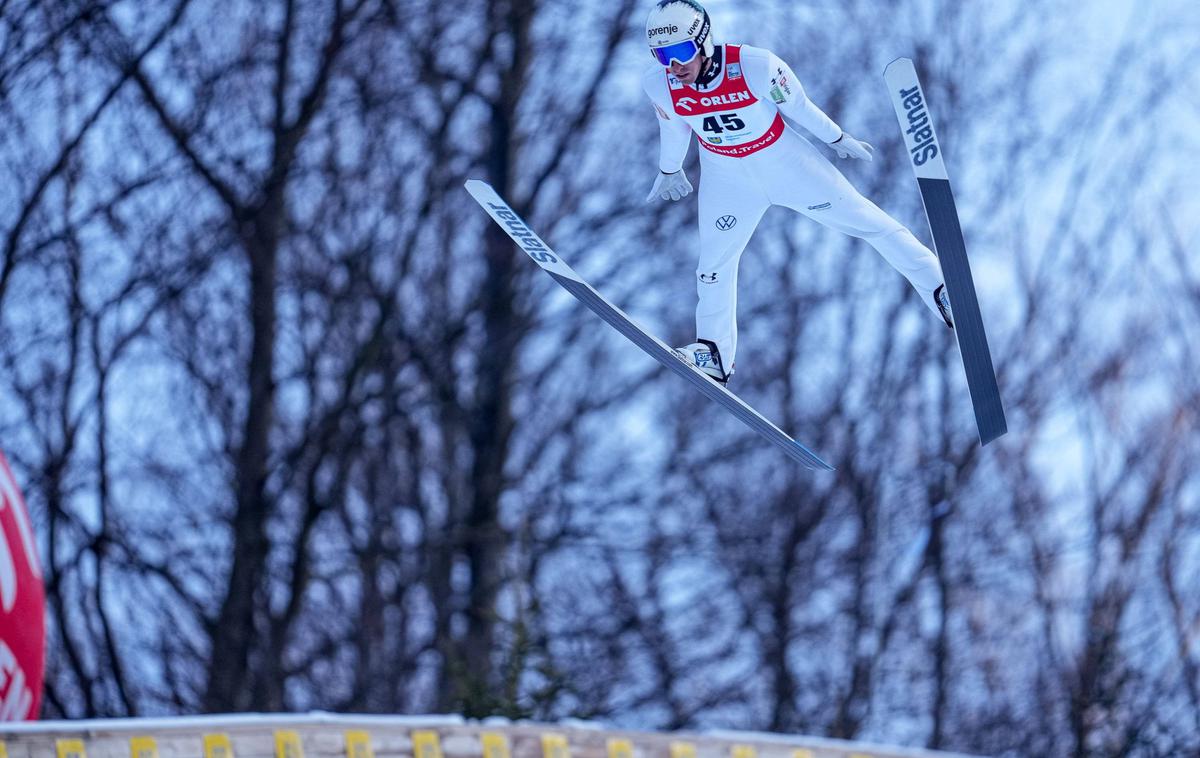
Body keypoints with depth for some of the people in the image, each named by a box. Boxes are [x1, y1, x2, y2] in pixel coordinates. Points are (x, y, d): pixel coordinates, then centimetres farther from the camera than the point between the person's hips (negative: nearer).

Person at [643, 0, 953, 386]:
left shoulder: (755, 66, -32)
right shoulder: (659, 86, -21)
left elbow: (797, 105, -14)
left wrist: (839, 139, 1)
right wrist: (669, 171, 19)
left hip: (785, 160, -2)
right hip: (727, 177, 3)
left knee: (866, 220, 3)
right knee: (714, 262, 5)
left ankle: (937, 284, 15)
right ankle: (715, 353, 23)